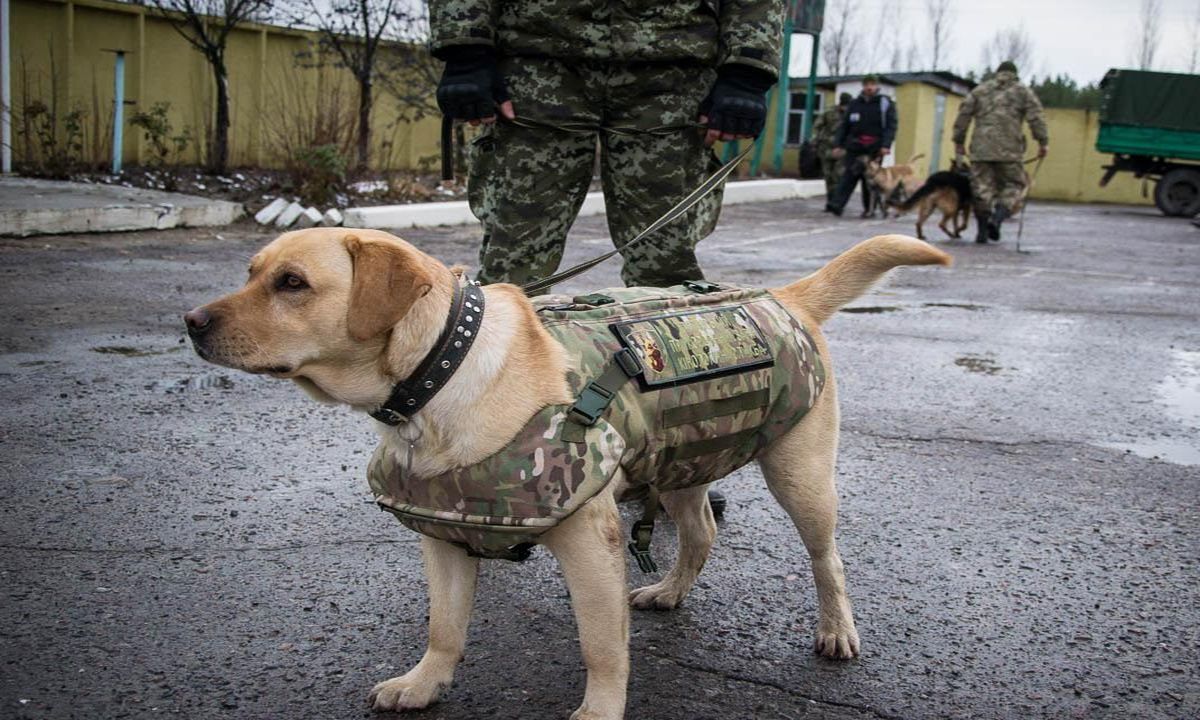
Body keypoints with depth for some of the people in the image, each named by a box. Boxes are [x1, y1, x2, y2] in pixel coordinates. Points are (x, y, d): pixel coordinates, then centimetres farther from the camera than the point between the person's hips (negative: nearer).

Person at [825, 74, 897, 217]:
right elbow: (844, 126, 13)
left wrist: (886, 145, -17)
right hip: (855, 146, 2)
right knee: (848, 175, -9)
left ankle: (869, 208, 12)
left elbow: (891, 126, -5)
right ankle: (836, 204, -20)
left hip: (875, 148, -2)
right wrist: (838, 144, 4)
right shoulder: (854, 104, 13)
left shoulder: (886, 103, 3)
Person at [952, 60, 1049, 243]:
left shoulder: (981, 89, 17)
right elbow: (1035, 117, 0)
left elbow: (964, 114, 9)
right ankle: (997, 217, -15)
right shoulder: (1023, 91, 13)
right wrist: (1043, 142, -1)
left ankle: (983, 230, 2)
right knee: (1013, 185, 8)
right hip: (1010, 149, -2)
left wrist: (958, 141, 12)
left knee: (982, 188, 4)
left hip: (981, 148, 2)